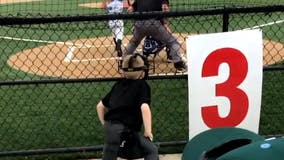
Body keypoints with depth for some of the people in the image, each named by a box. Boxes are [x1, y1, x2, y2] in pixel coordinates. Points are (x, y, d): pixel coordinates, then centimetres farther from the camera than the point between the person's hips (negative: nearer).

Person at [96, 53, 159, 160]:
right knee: (152, 151, 10)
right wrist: (148, 131, -10)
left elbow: (100, 106, 21)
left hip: (110, 126, 5)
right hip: (128, 129, -5)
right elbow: (144, 108, -15)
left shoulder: (118, 84, 19)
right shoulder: (142, 85, 3)